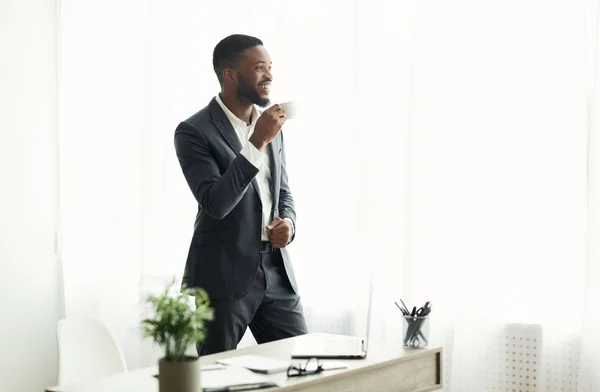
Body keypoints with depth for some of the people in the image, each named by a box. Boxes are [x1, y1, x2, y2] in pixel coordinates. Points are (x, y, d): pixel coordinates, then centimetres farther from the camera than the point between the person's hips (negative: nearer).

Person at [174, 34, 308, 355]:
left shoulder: (271, 128, 10)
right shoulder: (194, 132, -10)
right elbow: (215, 203, -22)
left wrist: (288, 223, -2)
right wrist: (257, 143, -25)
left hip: (276, 272, 6)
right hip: (222, 276, -5)